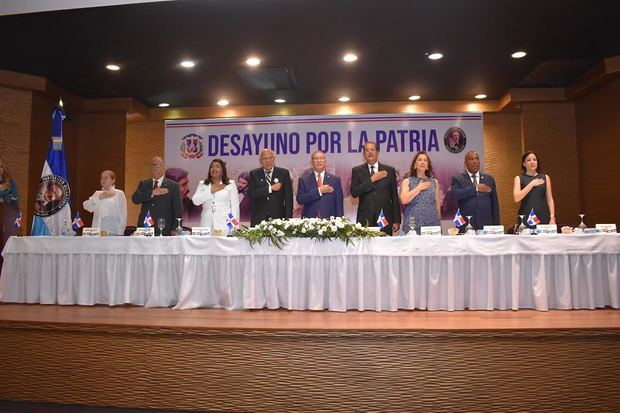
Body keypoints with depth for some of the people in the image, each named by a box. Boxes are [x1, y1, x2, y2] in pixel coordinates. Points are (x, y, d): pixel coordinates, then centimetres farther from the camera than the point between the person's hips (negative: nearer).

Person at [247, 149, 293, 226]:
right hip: (259, 219, 0)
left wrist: (288, 219, -4)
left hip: (278, 218, 0)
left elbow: (288, 198, 2)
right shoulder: (254, 174, 7)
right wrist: (270, 188, -14)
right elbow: (251, 193, -7)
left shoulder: (284, 173, 5)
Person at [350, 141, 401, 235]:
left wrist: (396, 220, 5)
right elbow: (354, 192, -5)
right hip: (365, 219, -1)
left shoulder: (389, 170, 10)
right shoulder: (357, 170, 8)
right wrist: (372, 179, -11)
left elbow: (394, 196, 9)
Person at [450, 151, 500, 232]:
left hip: (486, 226, 2)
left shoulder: (489, 179, 13)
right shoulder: (457, 179, 4)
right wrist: (476, 188, -17)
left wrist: (496, 225, 10)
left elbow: (495, 204, 13)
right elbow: (454, 194, -17)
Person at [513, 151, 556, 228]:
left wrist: (552, 217, -2)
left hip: (543, 218, 2)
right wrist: (532, 184, -10)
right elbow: (516, 198, -8)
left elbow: (550, 199, 9)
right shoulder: (519, 178, 7)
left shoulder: (545, 177, 12)